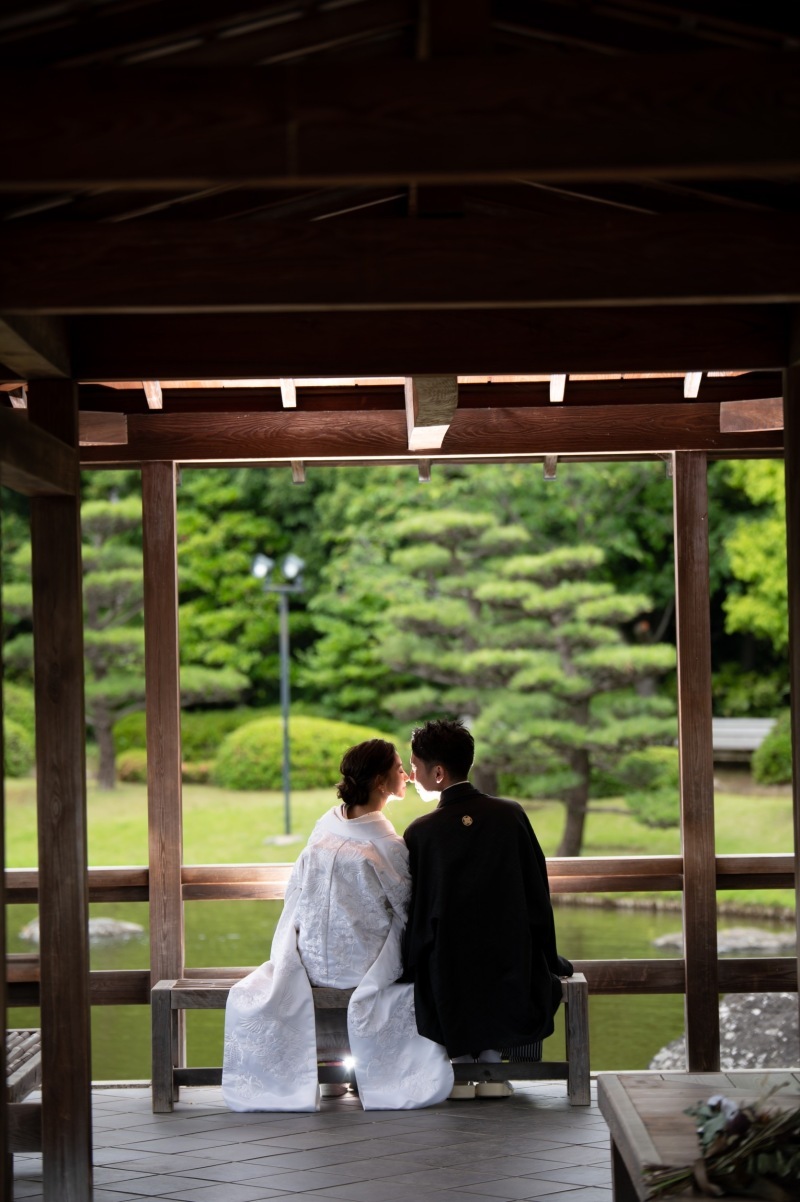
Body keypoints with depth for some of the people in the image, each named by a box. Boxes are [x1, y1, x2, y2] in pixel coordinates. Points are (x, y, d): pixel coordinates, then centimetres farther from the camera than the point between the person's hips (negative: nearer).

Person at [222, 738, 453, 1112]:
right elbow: (409, 910, -9)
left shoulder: (324, 826, -1)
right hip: (364, 965, -4)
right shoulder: (388, 846, -18)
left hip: (313, 962, 5)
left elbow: (296, 896, 7)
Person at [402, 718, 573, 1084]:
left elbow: (417, 914, -3)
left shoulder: (420, 833, -8)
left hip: (447, 983, 0)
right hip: (511, 972, 0)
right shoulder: (511, 815, -4)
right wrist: (549, 961, 12)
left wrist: (410, 968, 12)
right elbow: (538, 897, 1)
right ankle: (493, 1056, 20)